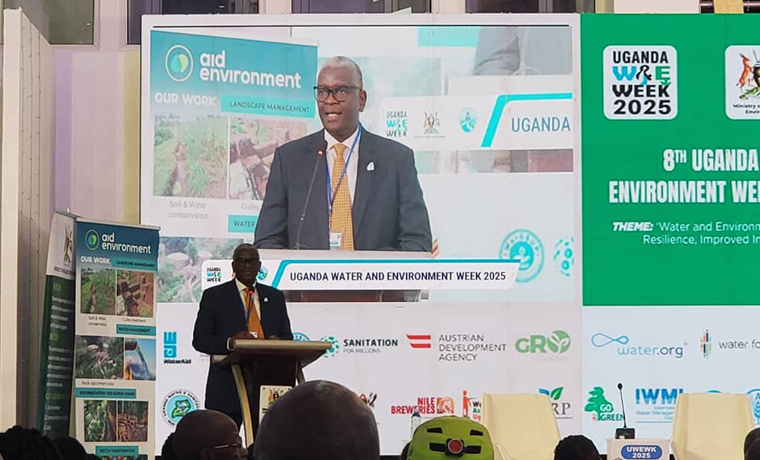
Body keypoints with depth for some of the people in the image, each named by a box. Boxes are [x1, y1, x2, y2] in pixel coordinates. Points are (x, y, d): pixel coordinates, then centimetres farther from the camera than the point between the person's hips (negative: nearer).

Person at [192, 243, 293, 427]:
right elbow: (199, 340, 1)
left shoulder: (275, 297, 17)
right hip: (227, 389, -2)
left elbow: (287, 337, 18)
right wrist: (230, 342, -18)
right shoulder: (214, 296, 6)